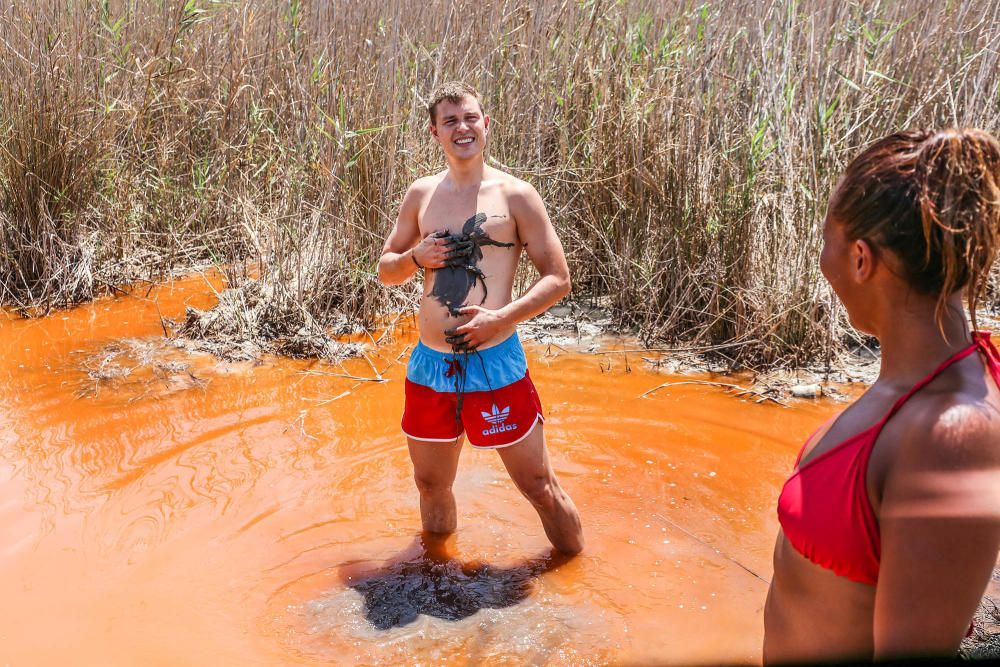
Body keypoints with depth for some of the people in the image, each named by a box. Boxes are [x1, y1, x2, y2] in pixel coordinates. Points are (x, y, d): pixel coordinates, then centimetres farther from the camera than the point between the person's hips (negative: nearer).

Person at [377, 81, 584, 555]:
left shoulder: (514, 195, -3)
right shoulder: (421, 195, 9)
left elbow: (558, 279, -5)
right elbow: (385, 269, 17)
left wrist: (501, 318, -19)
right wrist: (415, 258, -5)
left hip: (495, 361, -4)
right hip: (429, 363, 4)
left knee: (538, 486, 4)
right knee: (431, 484, 18)